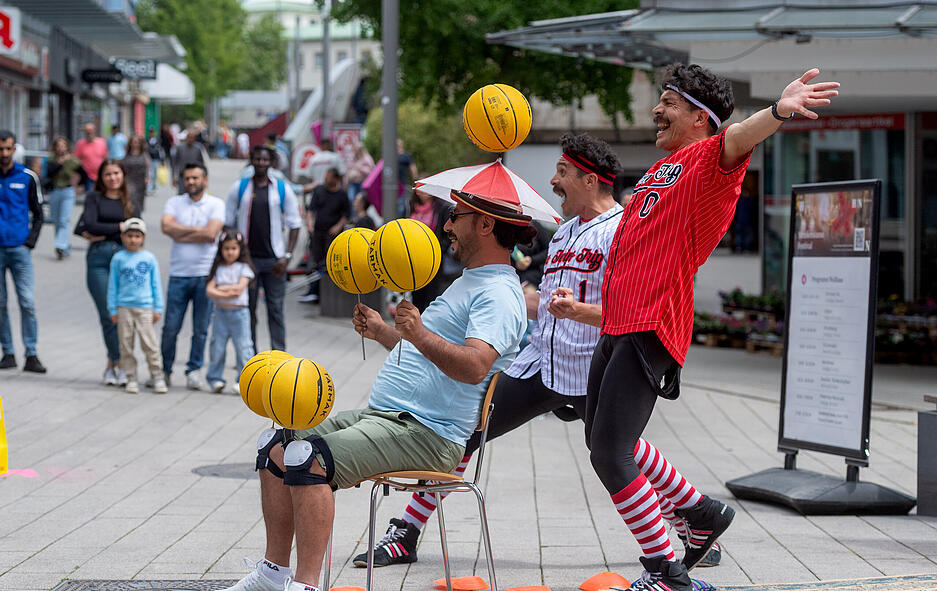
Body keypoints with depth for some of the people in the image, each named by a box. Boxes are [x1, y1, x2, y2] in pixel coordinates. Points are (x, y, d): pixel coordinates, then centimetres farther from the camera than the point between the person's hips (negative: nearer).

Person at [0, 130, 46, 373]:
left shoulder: (27, 177, 4)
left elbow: (38, 214, 11)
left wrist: (30, 243, 0)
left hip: (20, 250, 0)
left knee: (27, 302, -6)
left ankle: (31, 355, -4)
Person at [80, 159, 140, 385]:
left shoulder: (130, 204, 16)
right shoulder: (94, 198, 11)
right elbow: (88, 225, -5)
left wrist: (103, 234, -4)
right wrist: (119, 227, -5)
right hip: (98, 258, -1)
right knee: (108, 315, -7)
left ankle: (113, 364, 5)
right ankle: (118, 363, 0)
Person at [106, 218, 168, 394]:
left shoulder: (149, 258, 4)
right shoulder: (118, 259, 4)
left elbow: (156, 284, 8)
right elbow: (113, 285, 8)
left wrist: (158, 309, 5)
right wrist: (113, 310, 5)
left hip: (145, 308, -1)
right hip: (124, 308, 1)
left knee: (150, 344, -5)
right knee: (126, 345, 3)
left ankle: (157, 377, 4)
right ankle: (131, 378, 11)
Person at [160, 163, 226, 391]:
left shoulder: (216, 205, 4)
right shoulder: (174, 203, 9)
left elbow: (211, 234, -12)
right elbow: (166, 227, -9)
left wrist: (181, 234, -5)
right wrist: (196, 229, -9)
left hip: (205, 274, -1)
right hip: (179, 274, 1)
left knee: (201, 329, 2)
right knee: (171, 327, -1)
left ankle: (194, 371, 12)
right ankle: (164, 370, 14)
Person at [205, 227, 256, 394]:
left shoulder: (244, 268, 1)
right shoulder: (218, 268, 7)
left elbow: (239, 288, -12)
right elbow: (209, 290, -4)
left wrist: (221, 288, -6)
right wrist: (225, 294, -20)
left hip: (239, 313, -2)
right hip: (221, 312, 2)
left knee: (243, 346, -2)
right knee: (217, 346, 3)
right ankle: (215, 379, 13)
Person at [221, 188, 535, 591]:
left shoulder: (498, 294, -11)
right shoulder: (469, 282, 24)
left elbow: (474, 367, -29)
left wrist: (420, 334, -41)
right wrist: (381, 332, 30)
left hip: (423, 433, -11)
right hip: (379, 414, 11)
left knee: (306, 457, -28)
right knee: (277, 445, 5)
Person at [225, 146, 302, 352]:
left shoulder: (283, 189, 4)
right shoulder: (239, 188, 6)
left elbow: (294, 225, 5)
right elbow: (227, 223, 10)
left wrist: (286, 256, -6)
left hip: (273, 260, -1)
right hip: (246, 258, 1)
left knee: (275, 308, -1)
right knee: (247, 308, 5)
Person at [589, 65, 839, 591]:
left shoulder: (707, 159, -6)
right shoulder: (662, 169, 23)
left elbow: (737, 139, -29)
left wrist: (777, 112, -51)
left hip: (652, 330, -10)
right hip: (618, 327, 10)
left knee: (610, 455, -15)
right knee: (605, 442, 19)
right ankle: (704, 512, 32)